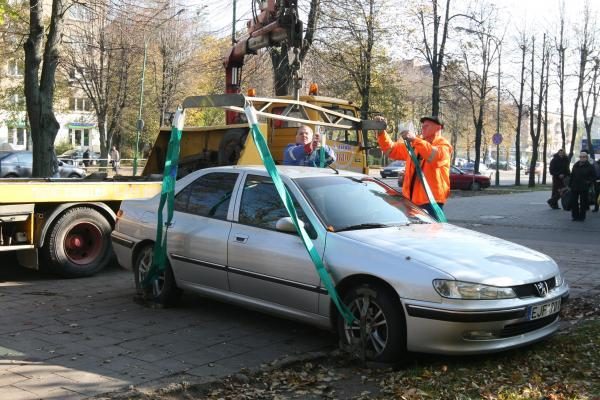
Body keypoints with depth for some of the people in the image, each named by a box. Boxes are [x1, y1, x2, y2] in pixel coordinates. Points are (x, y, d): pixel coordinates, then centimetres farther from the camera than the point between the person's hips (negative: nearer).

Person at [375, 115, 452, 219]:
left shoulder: (444, 145, -2)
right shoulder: (414, 144, 20)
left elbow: (436, 156, -25)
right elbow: (391, 149, 18)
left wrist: (414, 140, -30)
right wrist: (381, 132, 3)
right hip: (412, 200, 7)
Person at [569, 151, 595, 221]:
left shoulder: (589, 167, -3)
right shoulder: (575, 165, 10)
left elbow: (594, 176, 0)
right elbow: (572, 176, 13)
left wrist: (589, 182, -13)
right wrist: (570, 185, 9)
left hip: (584, 188, -4)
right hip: (574, 188, 4)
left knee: (583, 203, 1)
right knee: (573, 202, 5)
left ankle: (582, 216, 11)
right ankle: (575, 216, 16)